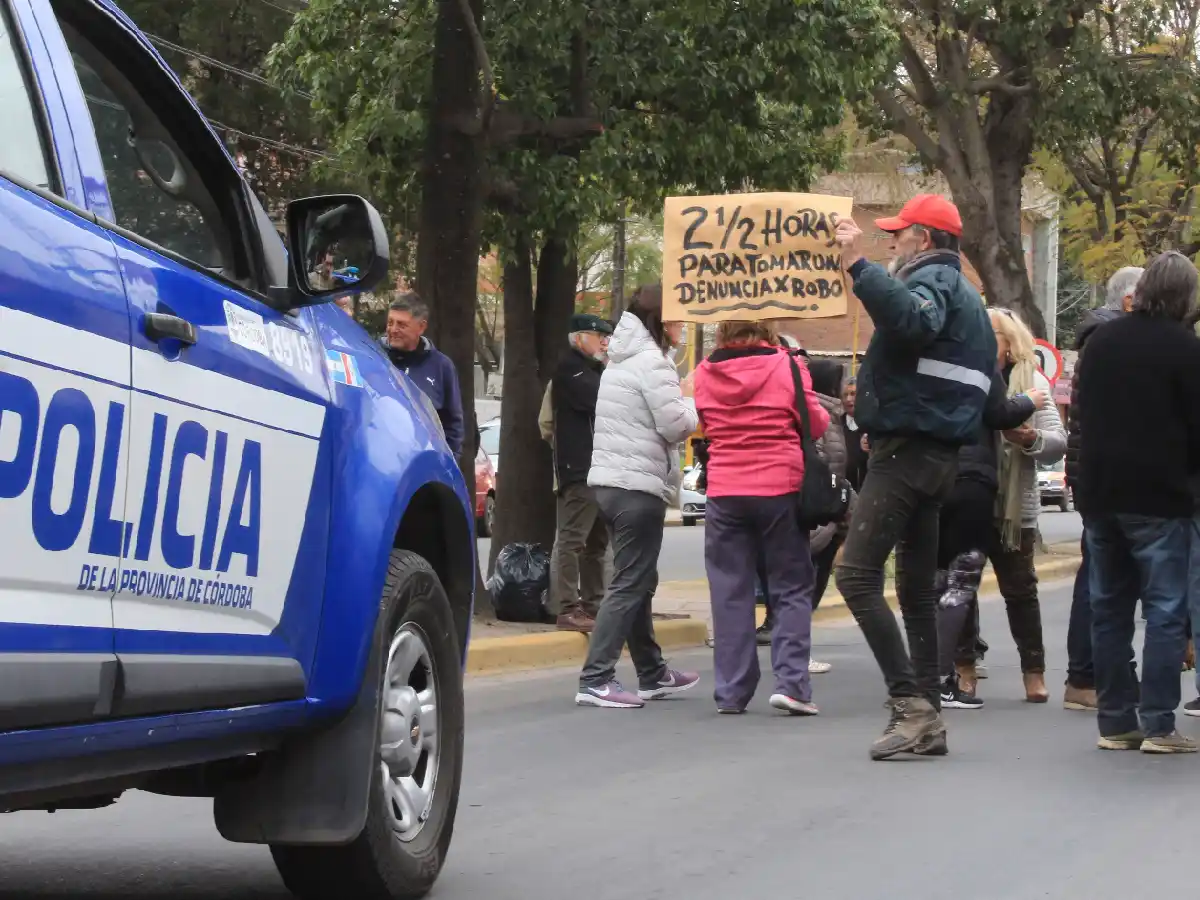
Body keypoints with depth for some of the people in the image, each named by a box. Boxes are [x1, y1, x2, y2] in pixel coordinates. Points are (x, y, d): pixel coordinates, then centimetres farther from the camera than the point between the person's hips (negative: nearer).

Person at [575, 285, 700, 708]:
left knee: (638, 581, 17)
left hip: (611, 481, 10)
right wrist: (695, 405, 2)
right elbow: (675, 424, -17)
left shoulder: (621, 359, 17)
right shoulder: (651, 361, -13)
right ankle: (595, 680, -13)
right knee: (630, 584, -9)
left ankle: (652, 673, 27)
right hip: (639, 485, -10)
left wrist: (681, 402, 11)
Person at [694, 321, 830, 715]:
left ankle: (731, 692, 7)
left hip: (724, 493, 2)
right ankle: (791, 681, -6)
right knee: (791, 589, 6)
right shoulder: (786, 365, -6)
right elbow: (816, 423, 0)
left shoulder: (705, 373, 2)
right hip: (780, 488, -2)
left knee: (730, 592, 7)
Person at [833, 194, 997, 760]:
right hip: (940, 453, 11)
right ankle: (927, 720, 13)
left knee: (857, 573, -14)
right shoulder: (962, 292, 23)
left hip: (908, 448, -11)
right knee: (916, 588, 12)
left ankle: (911, 703, -19)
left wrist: (858, 265, -36)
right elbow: (990, 395, 28)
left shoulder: (933, 280, -9)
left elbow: (912, 320, -35)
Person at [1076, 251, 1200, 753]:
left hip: (1099, 494, 6)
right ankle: (1158, 724, -6)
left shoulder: (1101, 341, 8)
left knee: (1109, 608, 10)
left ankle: (1115, 721, 10)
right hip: (1158, 497, -6)